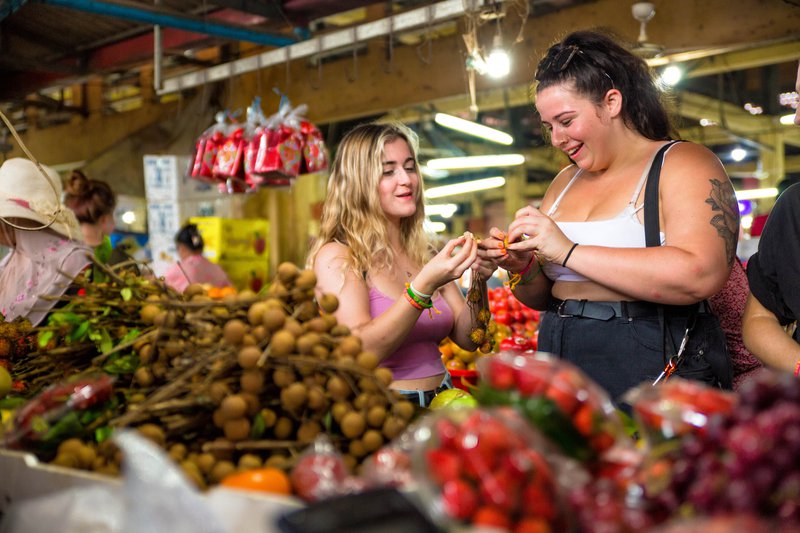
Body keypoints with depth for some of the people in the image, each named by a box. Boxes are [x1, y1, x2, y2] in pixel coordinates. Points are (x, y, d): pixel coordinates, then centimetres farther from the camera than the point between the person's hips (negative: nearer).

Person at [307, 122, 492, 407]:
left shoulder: (424, 256, 11)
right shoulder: (335, 256, -5)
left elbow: (468, 339, 9)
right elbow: (361, 350, -17)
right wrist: (423, 286, -26)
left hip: (440, 403, 5)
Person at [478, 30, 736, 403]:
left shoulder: (684, 164, -7)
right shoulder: (564, 182, 14)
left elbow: (699, 275, -25)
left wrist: (568, 251, -22)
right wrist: (524, 268, -5)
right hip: (565, 378, 6)